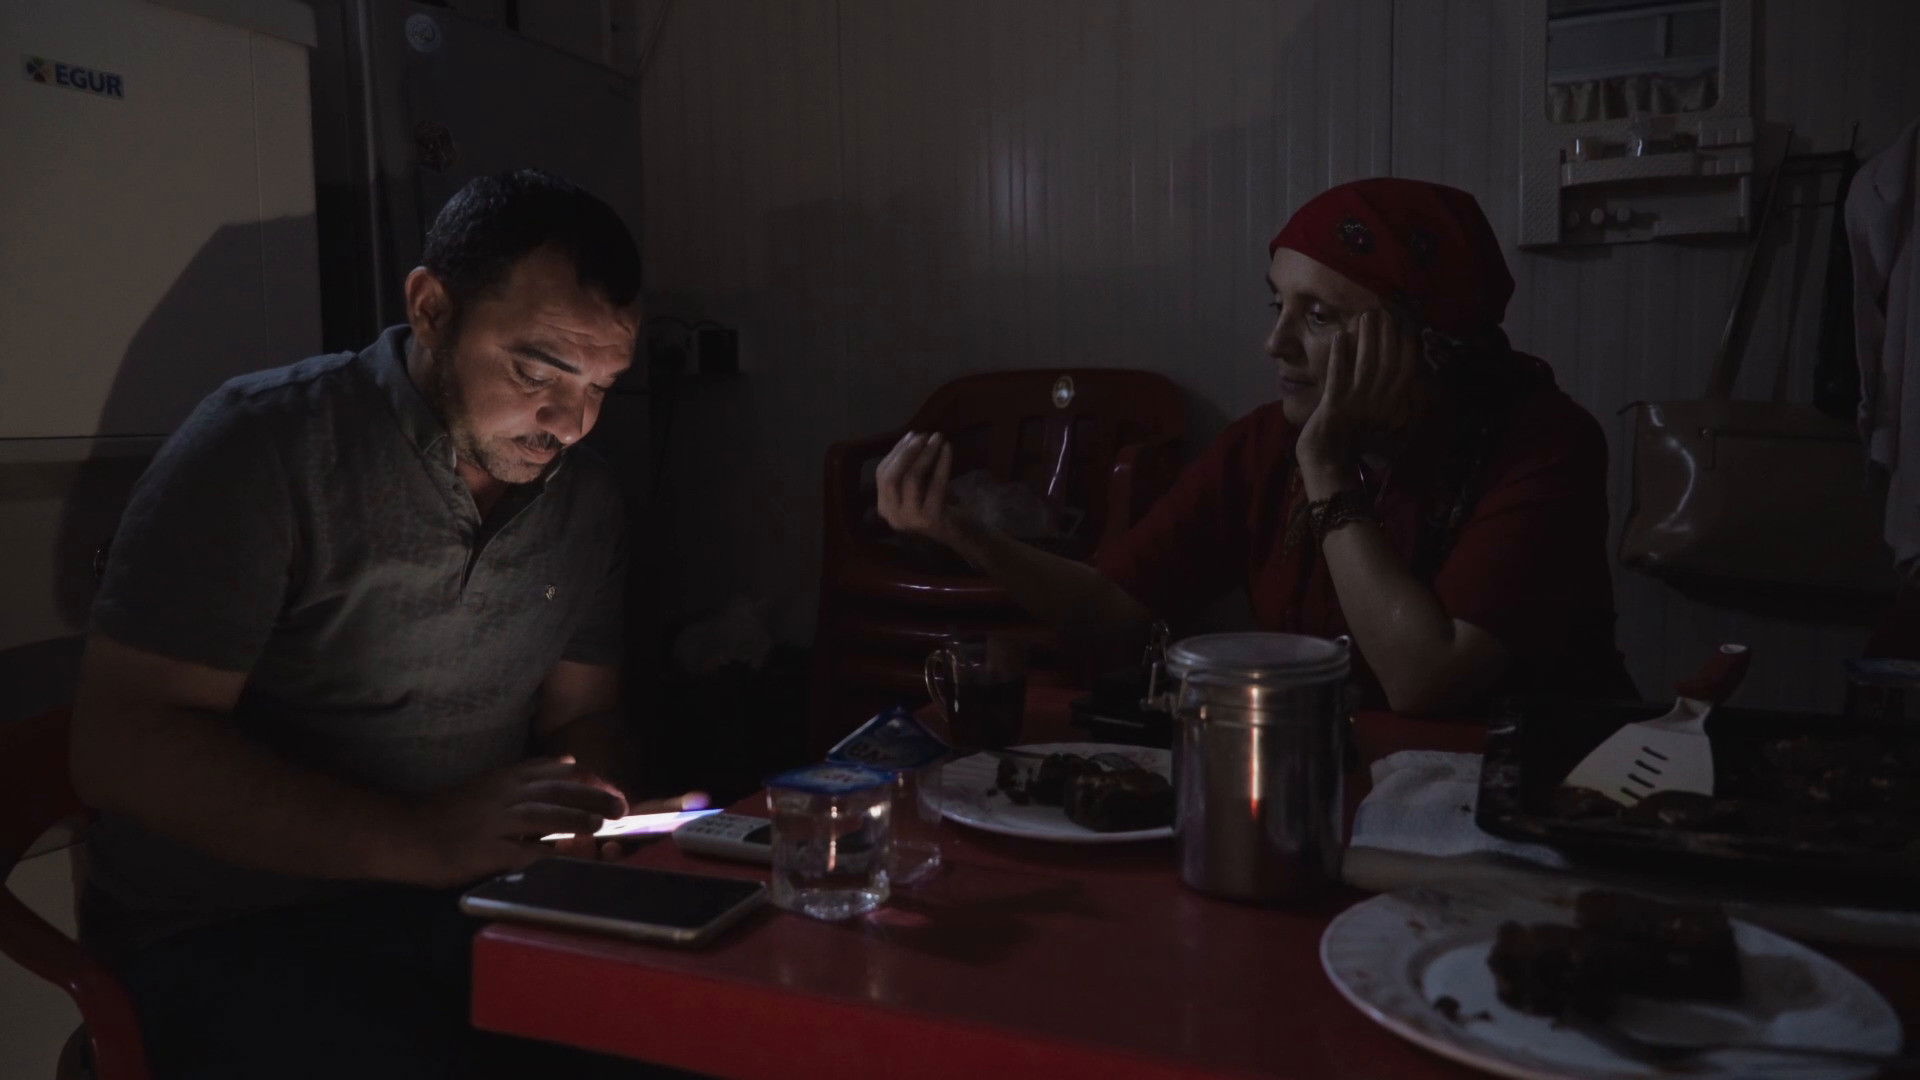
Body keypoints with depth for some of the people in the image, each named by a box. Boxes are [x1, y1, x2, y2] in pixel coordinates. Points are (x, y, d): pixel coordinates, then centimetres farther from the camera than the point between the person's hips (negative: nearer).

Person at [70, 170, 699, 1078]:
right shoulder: (268, 444, -13)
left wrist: (596, 815, -11)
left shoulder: (586, 501, 5)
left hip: (465, 912, 5)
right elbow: (122, 747, -17)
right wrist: (423, 841, -28)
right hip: (231, 933, -4)